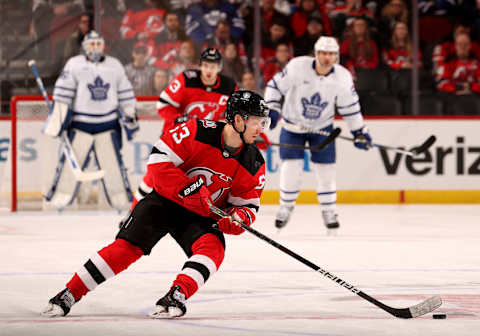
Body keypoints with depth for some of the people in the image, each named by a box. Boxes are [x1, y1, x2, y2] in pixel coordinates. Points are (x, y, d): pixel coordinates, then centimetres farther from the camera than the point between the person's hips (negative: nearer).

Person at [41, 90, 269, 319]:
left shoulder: (254, 164, -8)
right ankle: (67, 296, -10)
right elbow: (159, 158, -22)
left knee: (213, 248, -27)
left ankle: (175, 297, -33)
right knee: (127, 246, -16)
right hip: (165, 200, -3)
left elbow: (248, 204, 0)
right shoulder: (198, 132, -21)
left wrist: (238, 218, -23)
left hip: (200, 215, 3)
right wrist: (187, 188, -31)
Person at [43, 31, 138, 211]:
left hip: (108, 123, 2)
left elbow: (125, 94, 16)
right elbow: (62, 94, -3)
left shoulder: (115, 66, 9)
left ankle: (122, 200, 8)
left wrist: (130, 116, 14)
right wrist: (57, 118, -8)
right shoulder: (74, 65, -1)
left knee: (112, 162, -1)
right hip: (80, 123, -2)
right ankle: (59, 200, 0)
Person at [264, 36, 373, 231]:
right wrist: (272, 109, -21)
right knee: (291, 167, -7)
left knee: (325, 169, -2)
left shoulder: (343, 77, -14)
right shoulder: (297, 67, -22)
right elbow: (276, 85, -11)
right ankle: (286, 207, 15)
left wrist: (359, 132, -1)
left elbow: (350, 106, -2)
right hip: (293, 124, -1)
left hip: (322, 127, 1)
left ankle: (328, 211, 14)